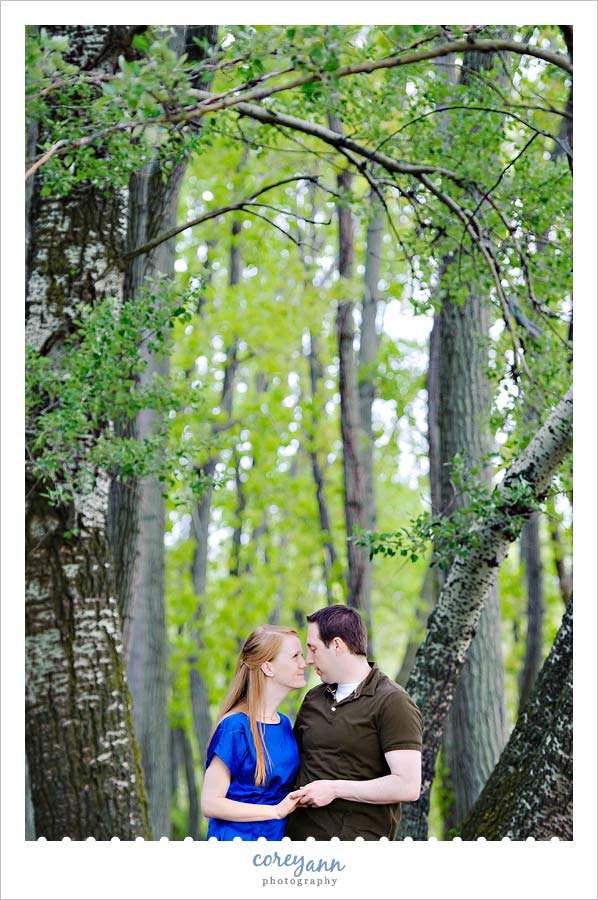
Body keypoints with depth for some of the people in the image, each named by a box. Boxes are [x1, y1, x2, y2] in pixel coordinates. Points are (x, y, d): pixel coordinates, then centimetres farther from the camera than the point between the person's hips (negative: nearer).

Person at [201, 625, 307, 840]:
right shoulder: (236, 726, -14)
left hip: (276, 840, 7)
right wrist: (276, 811, -20)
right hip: (236, 839, -7)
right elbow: (210, 804, -17)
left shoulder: (284, 725, 9)